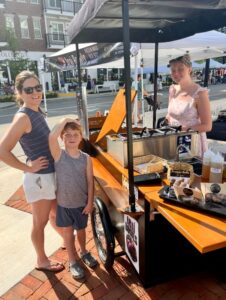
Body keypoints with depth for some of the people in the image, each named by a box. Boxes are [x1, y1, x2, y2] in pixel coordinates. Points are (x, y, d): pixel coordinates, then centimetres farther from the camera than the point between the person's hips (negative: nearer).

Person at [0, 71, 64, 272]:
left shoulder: (37, 112, 5)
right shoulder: (23, 117, -21)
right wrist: (28, 168, -17)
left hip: (51, 175, 8)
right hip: (39, 178, -8)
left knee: (55, 214, 27)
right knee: (40, 223, 12)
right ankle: (42, 261, 35)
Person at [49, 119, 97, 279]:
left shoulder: (86, 158, -10)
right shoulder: (59, 155, -15)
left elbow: (90, 182, -6)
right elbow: (52, 137, -35)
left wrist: (90, 203, -6)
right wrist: (64, 121, -24)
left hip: (81, 203, 1)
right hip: (64, 203, -1)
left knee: (81, 229, 21)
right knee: (68, 232, 15)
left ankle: (84, 252, 49)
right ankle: (73, 262, 36)